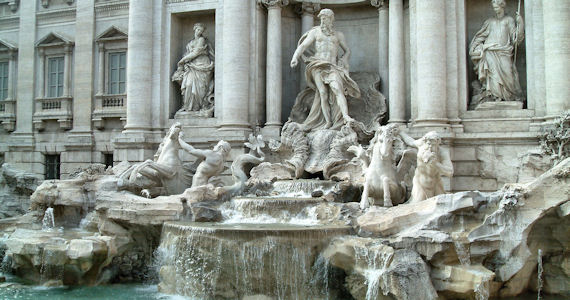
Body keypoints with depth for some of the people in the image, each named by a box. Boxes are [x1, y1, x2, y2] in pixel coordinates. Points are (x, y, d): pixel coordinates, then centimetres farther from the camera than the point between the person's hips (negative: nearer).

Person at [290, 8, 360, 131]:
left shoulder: (338, 35, 18)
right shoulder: (315, 32, 13)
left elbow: (347, 51, 27)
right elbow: (303, 46, 4)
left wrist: (342, 62, 8)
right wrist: (295, 57, -15)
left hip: (332, 67, 1)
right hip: (318, 66, 0)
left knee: (337, 89, -23)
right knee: (323, 93, -13)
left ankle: (346, 116, -35)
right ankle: (328, 122, -16)